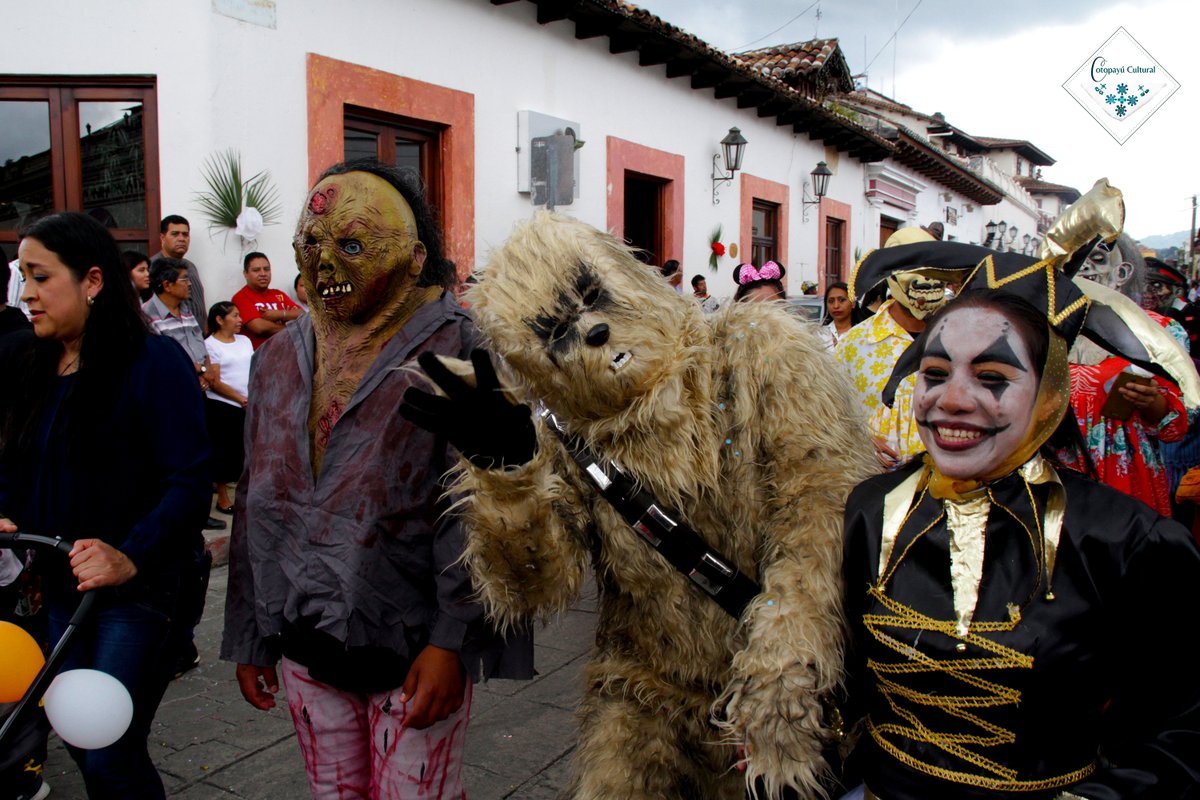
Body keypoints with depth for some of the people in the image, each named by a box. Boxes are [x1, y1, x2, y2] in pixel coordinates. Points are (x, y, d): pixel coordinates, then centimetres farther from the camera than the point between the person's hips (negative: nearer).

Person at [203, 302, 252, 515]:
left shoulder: (244, 340, 14)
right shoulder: (210, 344, -5)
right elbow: (214, 382, -10)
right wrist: (241, 399, -15)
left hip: (250, 406, 5)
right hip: (223, 407, -5)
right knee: (225, 450, 2)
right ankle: (223, 498, 13)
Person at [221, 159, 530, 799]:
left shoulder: (452, 350, -12)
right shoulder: (282, 358, 7)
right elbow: (257, 505, 12)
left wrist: (450, 642, -19)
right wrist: (250, 638, 14)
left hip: (414, 650, -5)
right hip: (306, 646, 6)